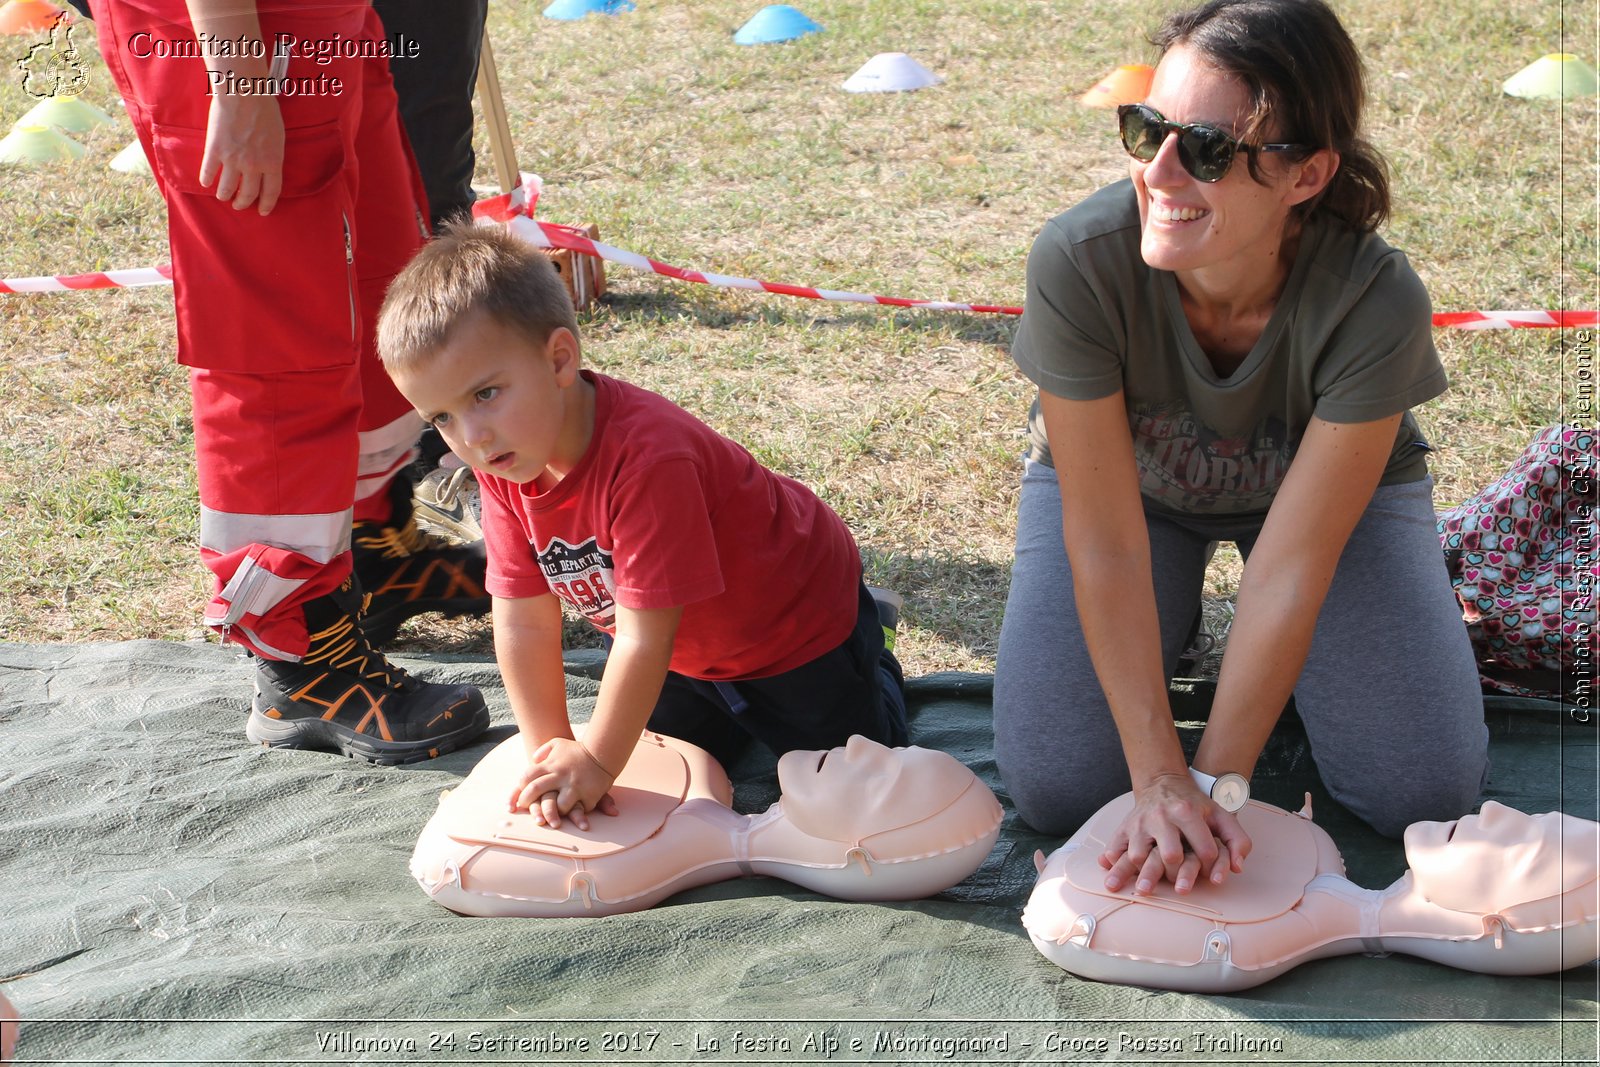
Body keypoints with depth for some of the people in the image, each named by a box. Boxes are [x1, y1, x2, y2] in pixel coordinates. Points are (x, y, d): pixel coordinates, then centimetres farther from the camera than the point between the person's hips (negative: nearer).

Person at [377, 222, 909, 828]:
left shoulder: (648, 457, -43)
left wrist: (597, 761, -29)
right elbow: (524, 622, -16)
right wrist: (551, 754, -20)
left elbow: (646, 635, -38)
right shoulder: (505, 463, -20)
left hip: (799, 622, -6)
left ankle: (872, 665, 35)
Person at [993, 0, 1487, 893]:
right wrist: (1159, 777, -32)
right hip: (1123, 481, 0)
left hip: (1334, 482, 0)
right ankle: (1171, 619, 16)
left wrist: (1217, 782, -33)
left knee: (1424, 789, -12)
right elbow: (1108, 542, -29)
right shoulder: (1079, 263, -36)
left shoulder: (1377, 304, -36)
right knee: (1055, 788, -13)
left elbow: (1291, 566, -30)